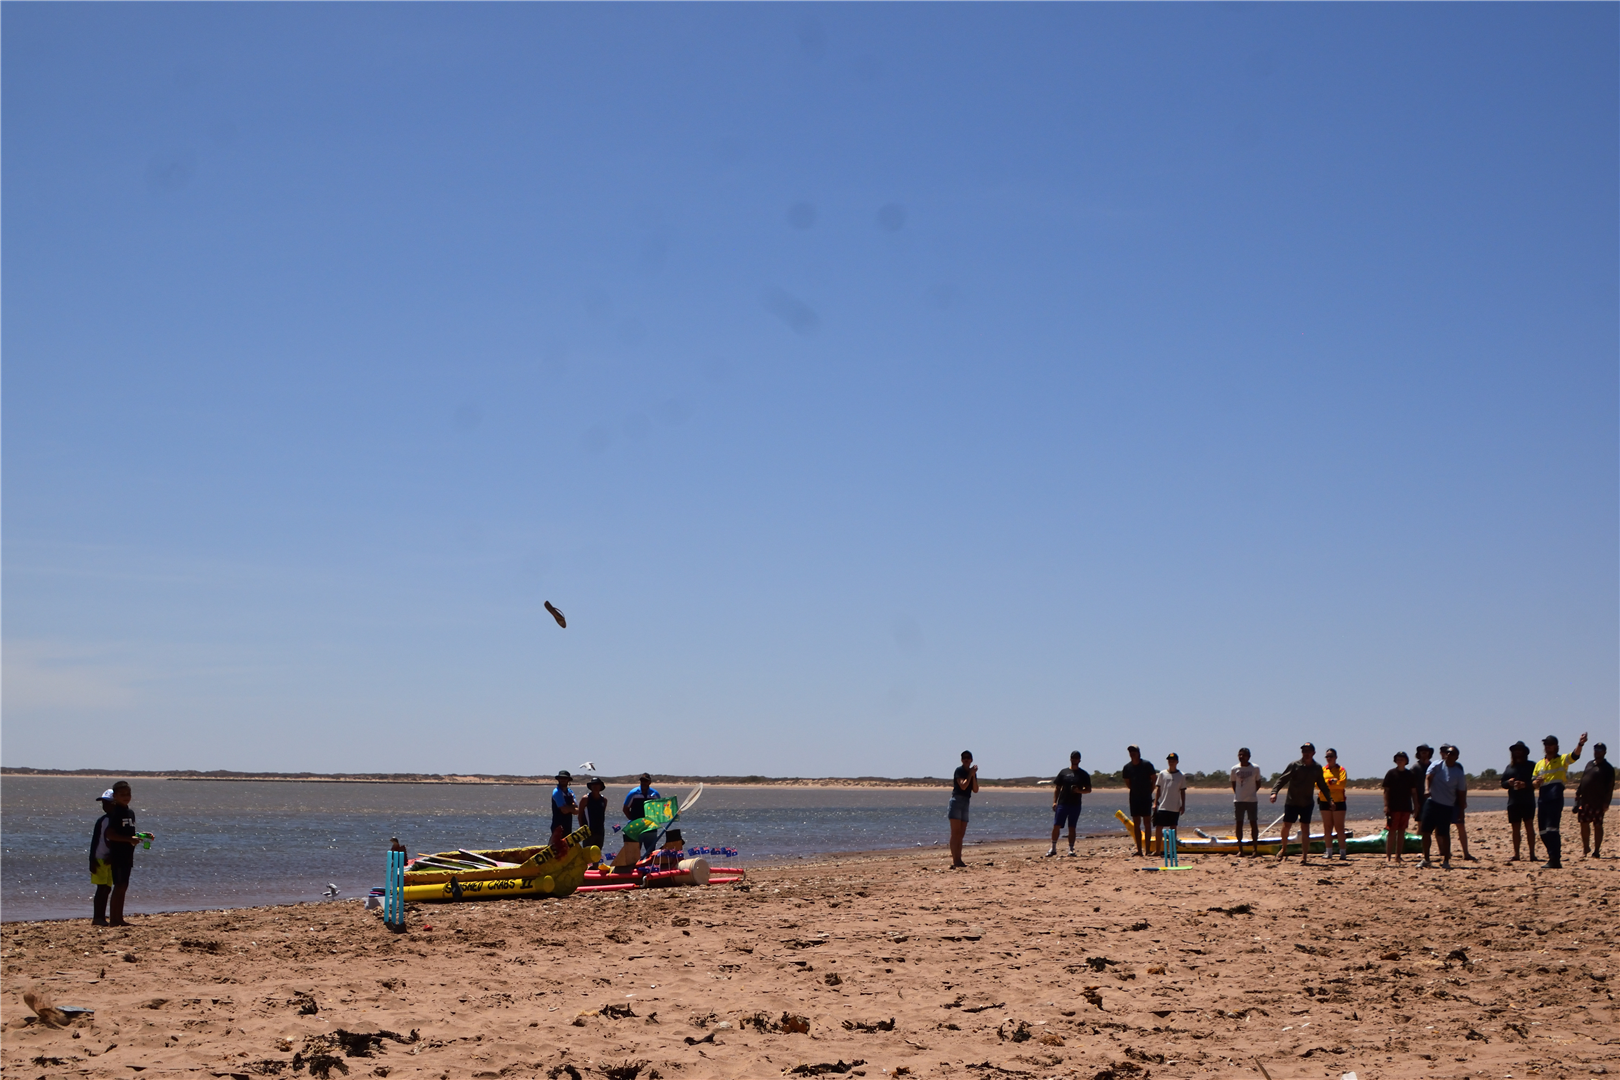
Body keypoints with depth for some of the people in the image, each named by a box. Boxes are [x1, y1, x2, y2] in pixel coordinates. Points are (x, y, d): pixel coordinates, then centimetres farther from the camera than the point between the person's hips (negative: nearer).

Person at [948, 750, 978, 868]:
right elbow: (963, 786, -19)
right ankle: (954, 861, -18)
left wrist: (974, 775, -6)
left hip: (966, 803, 8)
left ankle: (958, 860, 12)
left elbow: (975, 790, 5)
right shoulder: (959, 770, -6)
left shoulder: (972, 772, 15)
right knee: (955, 833, -12)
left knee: (961, 834, 9)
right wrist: (970, 774, -13)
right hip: (957, 800, -8)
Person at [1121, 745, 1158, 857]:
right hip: (1134, 798, 4)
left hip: (1146, 798, -4)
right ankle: (1139, 849, 7)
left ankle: (1147, 849, -3)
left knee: (1147, 823, -3)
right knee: (1136, 824, 4)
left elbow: (1154, 780, -1)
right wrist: (1135, 790, 6)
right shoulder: (1127, 767, 4)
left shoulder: (1147, 765, -7)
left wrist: (1149, 792, -1)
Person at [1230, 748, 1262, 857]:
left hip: (1252, 800, -1)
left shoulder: (1255, 768, 0)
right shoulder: (1235, 769, 2)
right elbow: (1233, 784, 10)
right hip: (1238, 800, 1)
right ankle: (1240, 849, 10)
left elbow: (1258, 783, 8)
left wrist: (1252, 792, -1)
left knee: (1253, 823, 0)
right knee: (1239, 824, 3)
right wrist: (1238, 794, 1)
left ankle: (1255, 849, 6)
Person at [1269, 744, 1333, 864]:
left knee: (1305, 829, -1)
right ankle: (1283, 848, 28)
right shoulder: (1295, 765, -6)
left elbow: (1322, 785, 15)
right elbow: (1282, 779, -9)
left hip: (1306, 803, 1)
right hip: (1291, 801, -1)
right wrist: (1274, 792, -22)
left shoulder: (1317, 768, 4)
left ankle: (1304, 855, 4)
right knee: (1286, 826, 4)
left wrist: (1330, 799, 8)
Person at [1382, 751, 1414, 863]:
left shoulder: (1409, 775, 10)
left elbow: (1413, 791, 14)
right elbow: (1386, 791, -1)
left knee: (1402, 832, 6)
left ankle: (1398, 856, 10)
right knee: (1391, 831, -6)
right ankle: (1387, 855, -5)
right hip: (1393, 807, -4)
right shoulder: (1391, 773, 1)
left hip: (1406, 807, 4)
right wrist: (1386, 805, -9)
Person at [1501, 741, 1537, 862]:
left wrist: (1525, 784, -21)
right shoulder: (1510, 767, 16)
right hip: (1513, 802, 4)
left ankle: (1532, 854, -7)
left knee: (1529, 827, -8)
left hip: (1527, 802, -4)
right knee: (1515, 828, 7)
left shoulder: (1531, 766, 3)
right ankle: (1516, 854, 11)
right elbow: (1502, 782, 16)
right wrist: (1508, 782, -6)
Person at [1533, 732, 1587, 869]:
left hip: (1555, 798, -7)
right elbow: (1533, 783, 20)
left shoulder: (1562, 760, 4)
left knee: (1552, 829, -14)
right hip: (1542, 799, 7)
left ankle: (1555, 860, -13)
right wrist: (1537, 782, -5)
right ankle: (1553, 858, 18)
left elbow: (1575, 755, -16)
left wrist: (1580, 744, -36)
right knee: (1543, 831, 7)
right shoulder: (1539, 764, 20)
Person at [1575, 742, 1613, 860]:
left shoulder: (1608, 768, -3)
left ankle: (1596, 850, 5)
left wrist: (1606, 802, -14)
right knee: (1584, 824, 8)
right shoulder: (1589, 764, 16)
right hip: (1584, 800, 6)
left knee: (1597, 826, 0)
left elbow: (1610, 787, -8)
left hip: (1598, 802, -6)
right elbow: (1582, 780, 20)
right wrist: (1578, 793, 11)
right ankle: (1585, 848, 21)